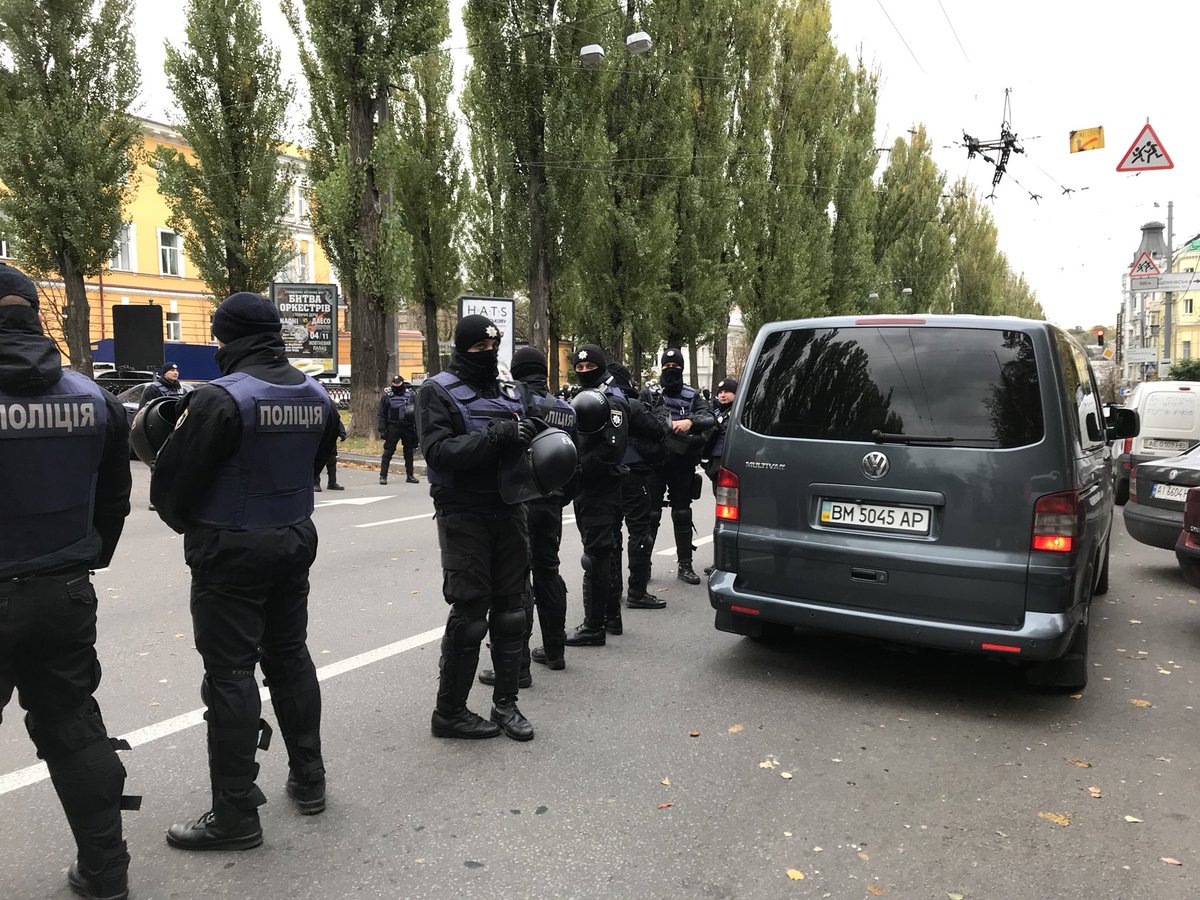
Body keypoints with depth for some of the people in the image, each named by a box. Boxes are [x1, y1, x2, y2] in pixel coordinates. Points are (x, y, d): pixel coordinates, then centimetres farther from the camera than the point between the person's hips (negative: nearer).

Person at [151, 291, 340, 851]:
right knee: (290, 656, 19)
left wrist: (185, 522, 6)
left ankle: (236, 815, 10)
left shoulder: (220, 398, -19)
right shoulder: (316, 396, 2)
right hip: (294, 542, 7)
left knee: (230, 673, 2)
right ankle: (308, 778, 30)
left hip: (230, 552, -7)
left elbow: (173, 481, -14)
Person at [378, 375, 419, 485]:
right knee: (388, 452, -3)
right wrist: (382, 430, -7)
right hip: (393, 428, -2)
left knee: (409, 452, 9)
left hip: (408, 428, 2)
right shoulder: (387, 396, 2)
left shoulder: (411, 395, 4)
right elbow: (382, 414, 2)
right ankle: (383, 476, 1)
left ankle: (410, 476, 17)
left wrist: (416, 429, -3)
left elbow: (416, 412, 3)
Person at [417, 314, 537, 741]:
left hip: (508, 510, 6)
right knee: (469, 613, -3)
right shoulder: (438, 392, -4)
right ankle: (449, 712, 12)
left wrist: (525, 436, -4)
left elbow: (522, 443, 20)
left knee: (510, 610, 9)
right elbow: (438, 450, -17)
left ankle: (506, 704, 21)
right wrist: (495, 435, -24)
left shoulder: (508, 392, 14)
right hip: (464, 513, -6)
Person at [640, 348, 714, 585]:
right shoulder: (649, 394, 5)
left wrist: (690, 422, -26)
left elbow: (709, 417, -7)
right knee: (650, 515, 3)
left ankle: (684, 565, 17)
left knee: (683, 516, 9)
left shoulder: (692, 395, 8)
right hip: (655, 464, -2)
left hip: (683, 466, 2)